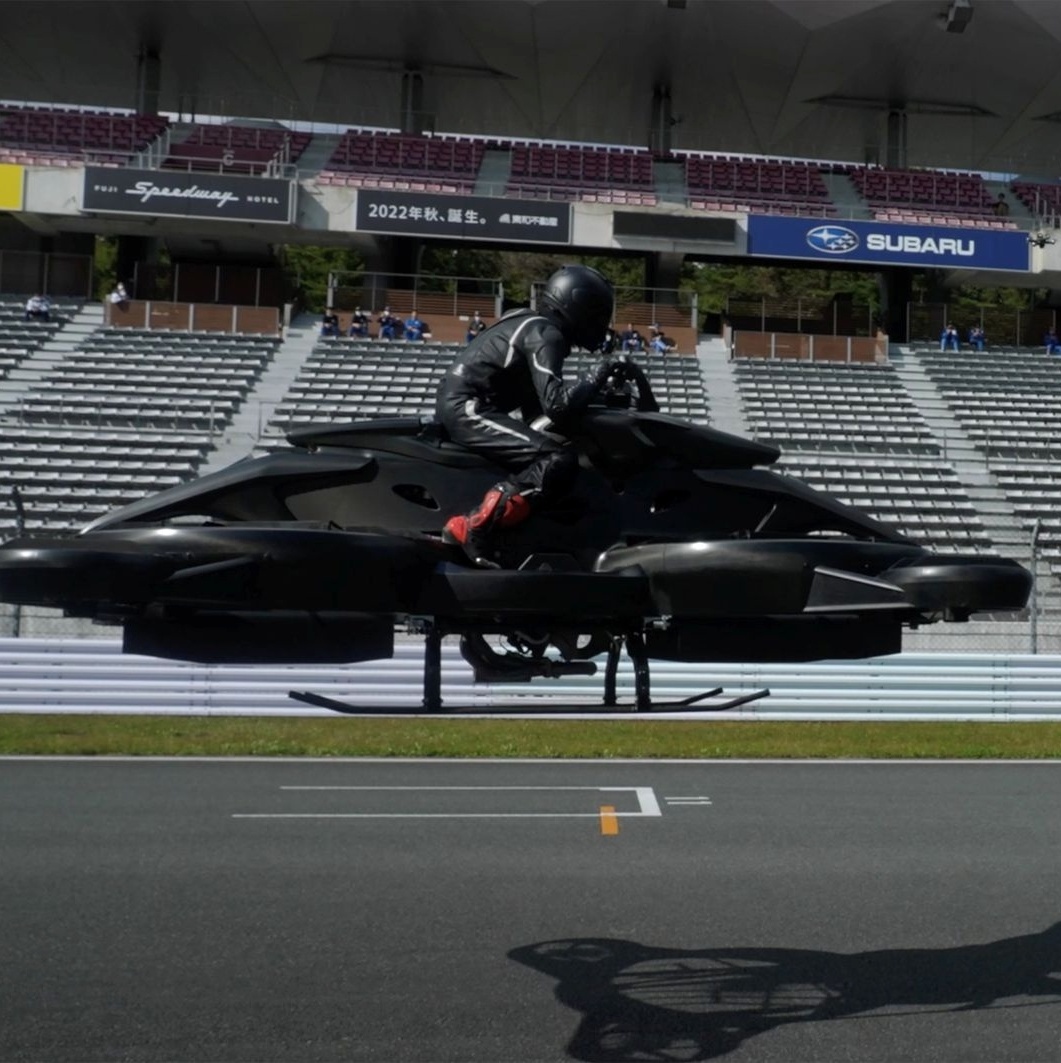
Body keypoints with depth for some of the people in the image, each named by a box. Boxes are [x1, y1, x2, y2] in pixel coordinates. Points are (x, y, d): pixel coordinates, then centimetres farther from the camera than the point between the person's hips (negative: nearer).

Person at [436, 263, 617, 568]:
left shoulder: (532, 323, 19)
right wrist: (599, 374, -12)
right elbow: (556, 405, -23)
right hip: (467, 408, -10)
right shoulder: (546, 335, -11)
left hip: (457, 403, 10)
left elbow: (535, 404, 24)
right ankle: (474, 525, -30)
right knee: (560, 461, -21)